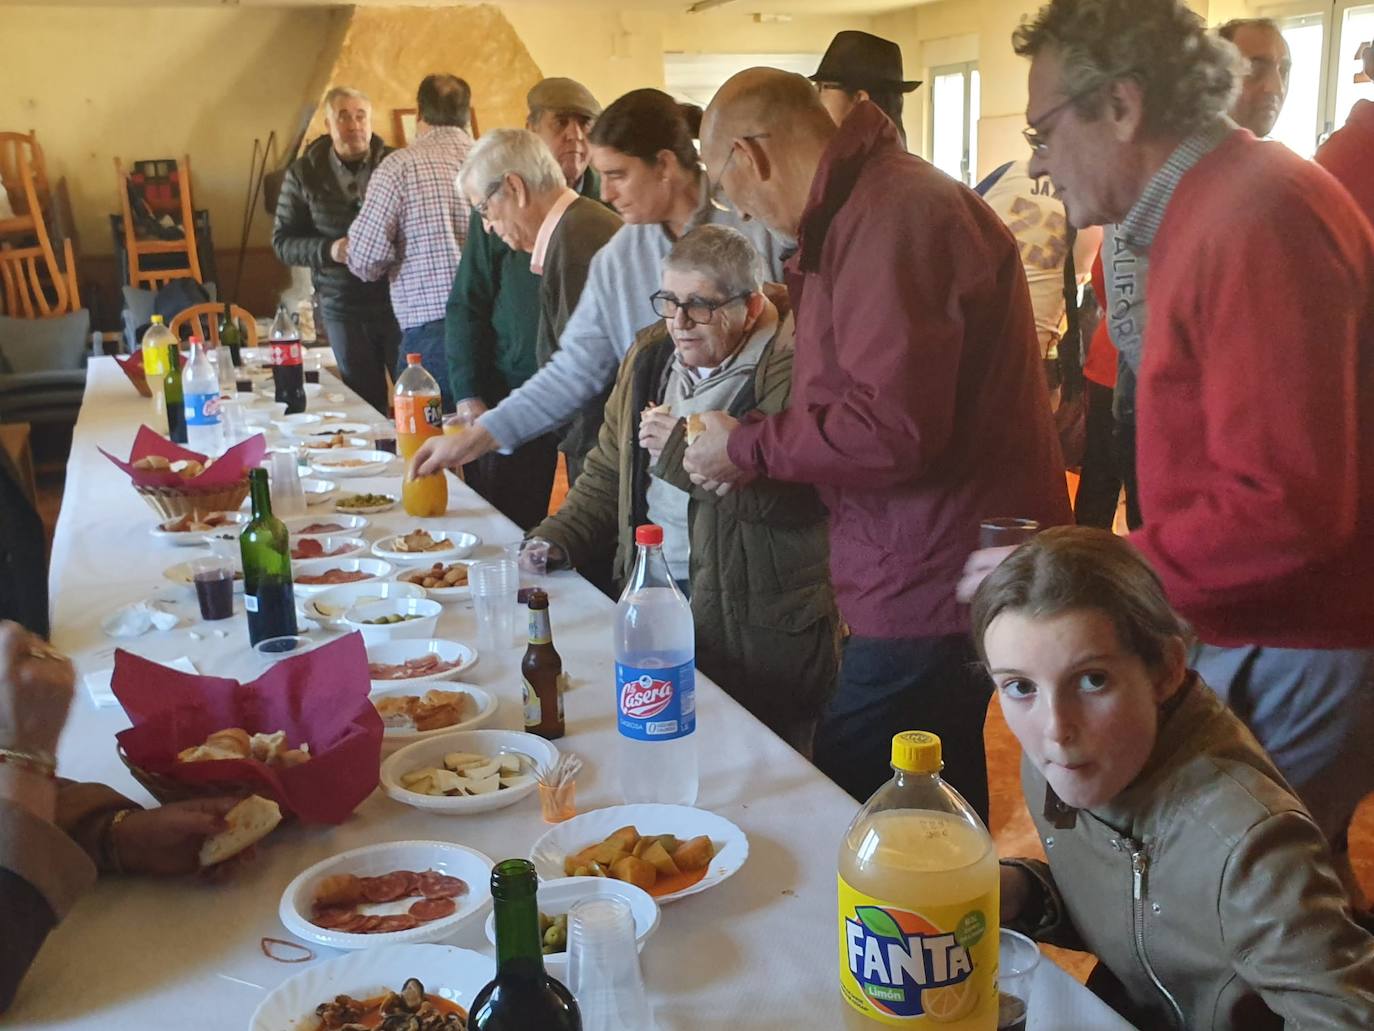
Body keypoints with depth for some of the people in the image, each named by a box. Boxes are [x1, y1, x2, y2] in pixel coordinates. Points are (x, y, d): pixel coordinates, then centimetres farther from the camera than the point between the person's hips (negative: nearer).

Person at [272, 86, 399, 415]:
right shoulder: (303, 174, 5)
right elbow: (282, 242, 5)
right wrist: (328, 250, -13)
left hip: (399, 300, -1)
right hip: (343, 307, 1)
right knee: (367, 404, 9)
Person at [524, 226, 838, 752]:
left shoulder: (791, 367, -14)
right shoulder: (650, 354, 12)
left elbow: (795, 493, -28)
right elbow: (609, 470, 21)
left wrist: (681, 447, -22)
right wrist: (555, 540, 7)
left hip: (756, 623, -6)